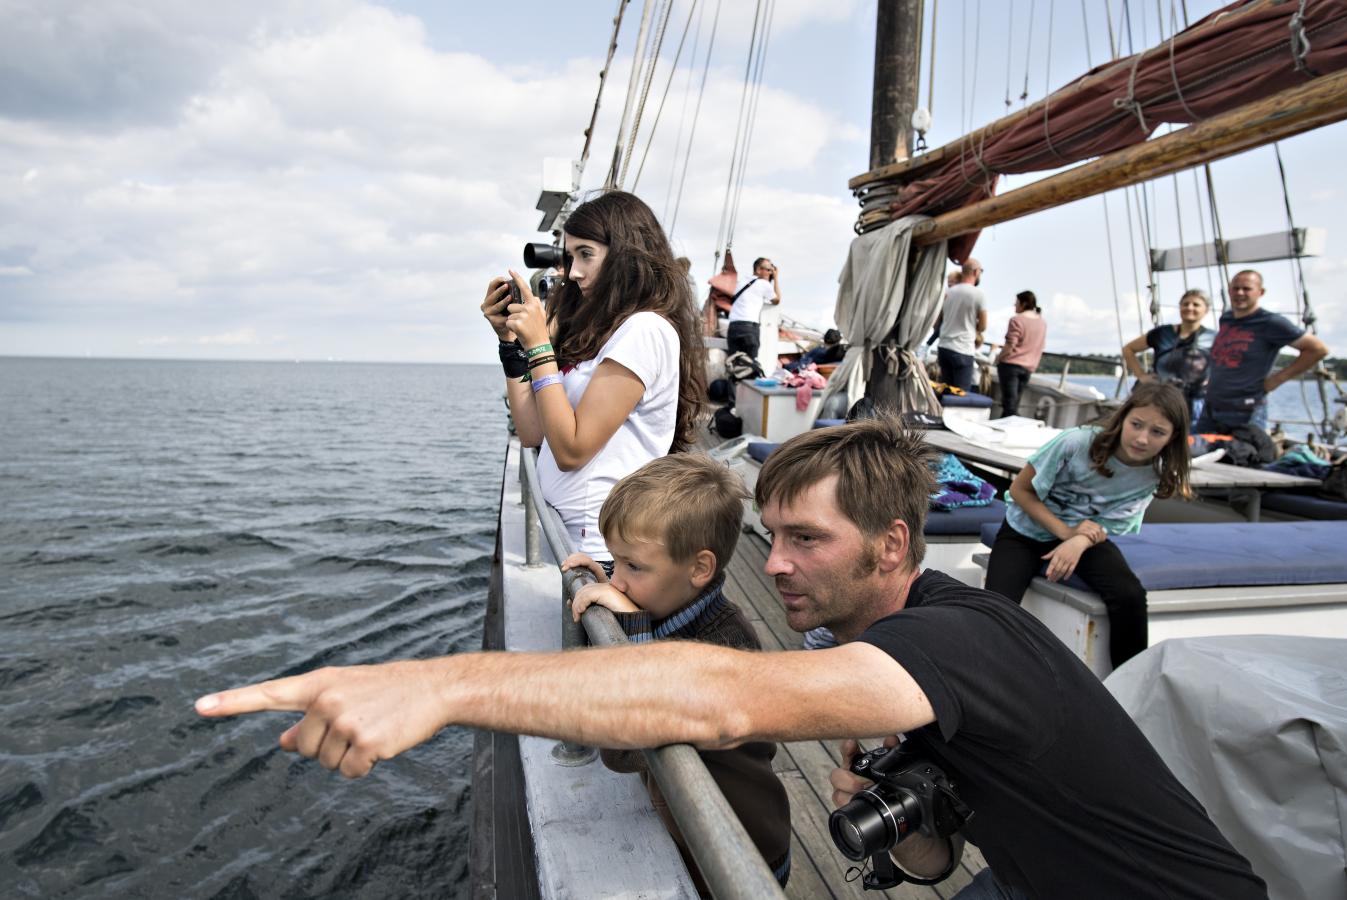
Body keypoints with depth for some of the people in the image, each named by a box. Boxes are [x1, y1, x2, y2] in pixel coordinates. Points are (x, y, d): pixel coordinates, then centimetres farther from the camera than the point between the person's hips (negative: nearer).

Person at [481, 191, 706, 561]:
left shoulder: (645, 330, -16)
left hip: (599, 541, -8)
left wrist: (538, 345, -15)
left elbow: (571, 450, -18)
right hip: (562, 526, 8)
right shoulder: (598, 329, 11)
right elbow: (533, 433, 8)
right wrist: (510, 339, 5)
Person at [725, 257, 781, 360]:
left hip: (733, 326, 6)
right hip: (749, 326, -6)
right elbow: (776, 300, 20)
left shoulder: (742, 279, 20)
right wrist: (776, 278, 25)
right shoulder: (764, 284, 5)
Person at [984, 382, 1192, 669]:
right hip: (1027, 531, -2)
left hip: (1086, 535, 2)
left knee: (1130, 596, -25)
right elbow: (1020, 489, -15)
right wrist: (1065, 531, -24)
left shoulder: (1156, 475, -13)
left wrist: (1079, 542, -34)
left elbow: (1107, 525, -11)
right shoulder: (1077, 443, -25)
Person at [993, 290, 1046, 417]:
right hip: (1028, 367, 7)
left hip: (1011, 364, -7)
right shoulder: (1042, 323, 11)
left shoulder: (1017, 320, -12)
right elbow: (1037, 347, 18)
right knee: (1014, 403, 12)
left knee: (1009, 403, -7)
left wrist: (998, 358, -2)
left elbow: (1010, 346, -16)